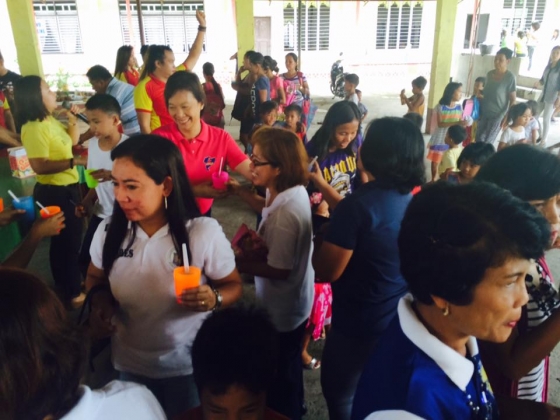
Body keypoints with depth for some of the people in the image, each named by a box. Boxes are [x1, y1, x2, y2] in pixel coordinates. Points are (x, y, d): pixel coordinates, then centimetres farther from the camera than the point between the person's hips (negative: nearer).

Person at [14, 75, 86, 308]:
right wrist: (74, 162, -27)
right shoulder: (34, 128, -23)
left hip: (66, 188, 10)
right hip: (53, 192, -10)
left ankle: (71, 285, 41)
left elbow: (72, 140, 20)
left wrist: (72, 120, 5)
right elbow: (39, 165, -30)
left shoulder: (49, 120, 7)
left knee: (73, 237, 22)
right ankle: (70, 293, 22)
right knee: (64, 241, 4)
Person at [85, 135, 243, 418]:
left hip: (186, 365, -3)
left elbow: (233, 285, -10)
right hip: (129, 364, 4)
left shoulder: (204, 232, -22)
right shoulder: (109, 230, -11)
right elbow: (96, 277, 7)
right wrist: (99, 300, -14)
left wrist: (214, 299, -31)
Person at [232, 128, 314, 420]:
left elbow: (278, 270, -28)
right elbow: (268, 209, 15)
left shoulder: (285, 213, -35)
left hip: (282, 309, -10)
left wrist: (237, 264, -19)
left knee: (280, 373, 15)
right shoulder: (293, 190, -6)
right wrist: (239, 191, 4)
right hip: (294, 302, 10)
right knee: (288, 366, 31)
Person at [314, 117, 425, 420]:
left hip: (358, 326, -7)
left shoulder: (359, 204, -26)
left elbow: (327, 271, -19)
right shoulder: (411, 201, -2)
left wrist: (321, 226, -5)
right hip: (398, 322, 8)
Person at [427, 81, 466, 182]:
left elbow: (460, 122, 4)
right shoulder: (441, 107, -11)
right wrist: (457, 123, -29)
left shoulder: (459, 107, 0)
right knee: (435, 161, 8)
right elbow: (440, 124, -19)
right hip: (440, 138, -2)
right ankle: (433, 179, 25)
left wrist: (463, 124, -21)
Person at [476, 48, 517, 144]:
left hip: (498, 115, -6)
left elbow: (513, 100, -12)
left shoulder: (510, 77, -13)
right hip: (484, 113, 6)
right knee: (479, 139, 8)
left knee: (487, 142, -2)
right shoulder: (489, 74, 3)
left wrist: (507, 116, -17)